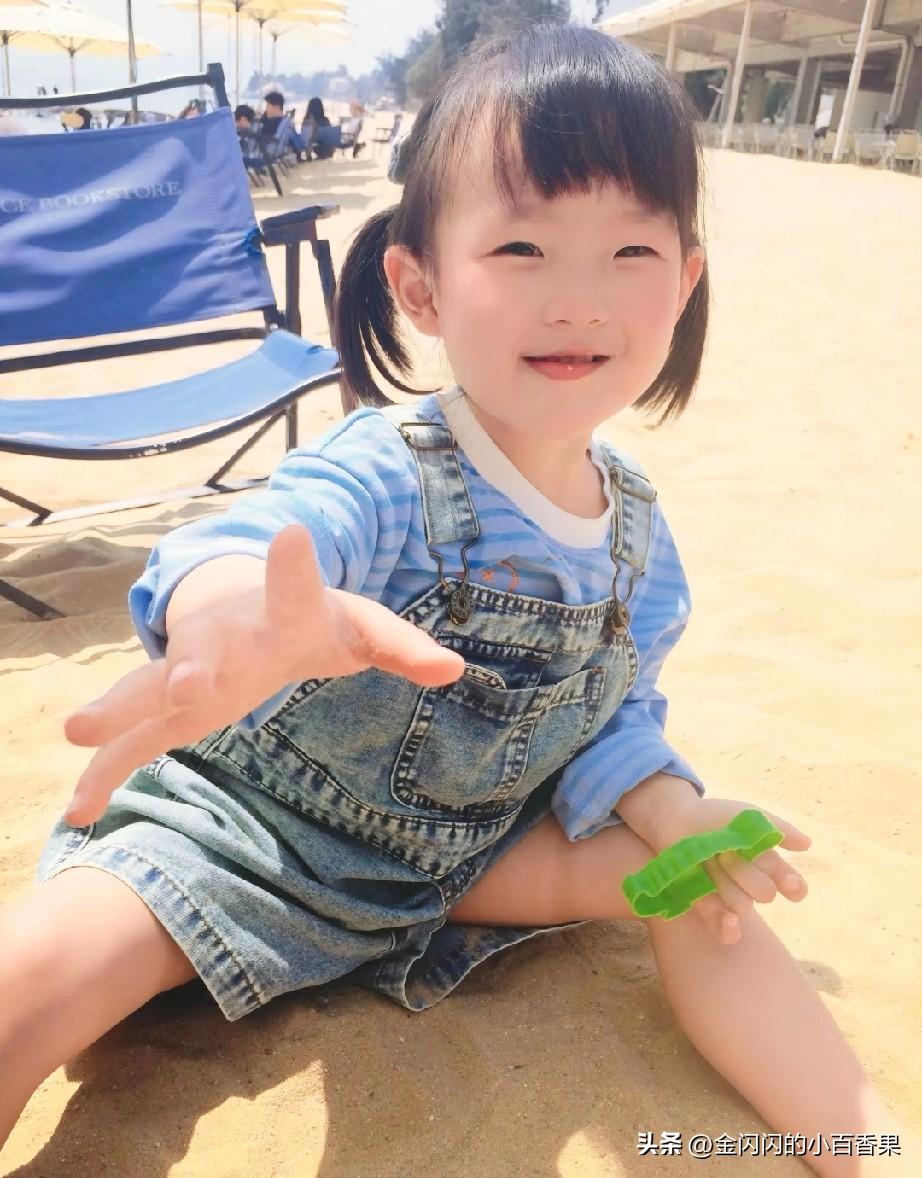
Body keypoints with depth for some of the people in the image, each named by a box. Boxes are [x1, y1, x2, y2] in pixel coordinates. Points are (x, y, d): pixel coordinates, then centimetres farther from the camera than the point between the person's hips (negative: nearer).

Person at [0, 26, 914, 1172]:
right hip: (243, 823, -4)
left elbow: (614, 712, 4)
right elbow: (241, 548, -48)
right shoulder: (383, 474, -27)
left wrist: (671, 811, -16)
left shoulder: (636, 525, -7)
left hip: (465, 850, 5)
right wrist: (236, 620, -73)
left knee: (702, 889, -4)